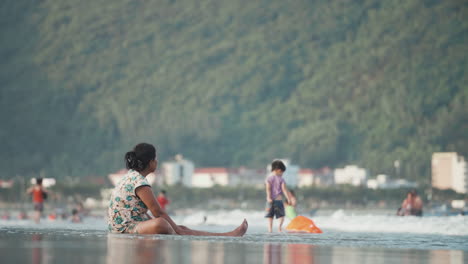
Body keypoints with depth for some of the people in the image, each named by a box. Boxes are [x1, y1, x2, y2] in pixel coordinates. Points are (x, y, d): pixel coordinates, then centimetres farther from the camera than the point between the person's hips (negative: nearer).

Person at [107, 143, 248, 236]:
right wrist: (177, 229, -7)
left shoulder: (132, 176, 13)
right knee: (160, 224, -37)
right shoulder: (139, 182, -19)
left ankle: (230, 235, 1)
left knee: (183, 230, 4)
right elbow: (158, 212, -18)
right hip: (125, 228, -10)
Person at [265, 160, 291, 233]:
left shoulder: (268, 179, 2)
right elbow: (284, 189, -6)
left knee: (270, 216, 9)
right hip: (279, 199, -2)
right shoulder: (281, 179, -2)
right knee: (281, 215, 3)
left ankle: (270, 229, 0)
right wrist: (288, 198, -5)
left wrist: (269, 197, -18)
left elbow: (268, 188, -10)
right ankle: (280, 225, -24)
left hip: (270, 200, 2)